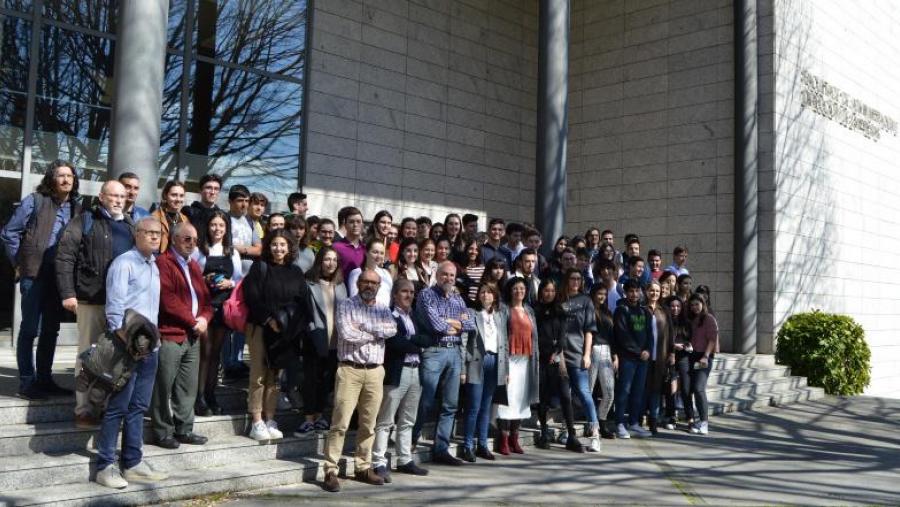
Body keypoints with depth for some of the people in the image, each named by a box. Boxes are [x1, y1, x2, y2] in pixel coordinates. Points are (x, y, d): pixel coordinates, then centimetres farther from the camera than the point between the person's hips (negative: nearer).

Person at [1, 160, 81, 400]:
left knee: (51, 330, 11)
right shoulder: (35, 200, -3)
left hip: (61, 277, 5)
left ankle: (44, 379, 21)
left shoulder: (76, 209, 9)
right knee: (30, 329, -1)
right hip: (35, 274, -5)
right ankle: (27, 382, 6)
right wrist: (19, 264, -3)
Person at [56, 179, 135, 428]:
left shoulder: (130, 225, 17)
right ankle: (84, 409, 9)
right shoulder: (84, 221, 0)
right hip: (92, 299, -5)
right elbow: (65, 257, -7)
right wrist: (68, 293, -15)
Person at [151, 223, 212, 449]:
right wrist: (193, 321, -10)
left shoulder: (194, 266, 19)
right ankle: (162, 432, 10)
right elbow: (168, 300, -16)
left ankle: (183, 429, 21)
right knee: (164, 388, 0)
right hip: (170, 336, -8)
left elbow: (206, 298, 17)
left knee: (188, 387, 12)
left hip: (193, 337, 8)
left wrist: (204, 318, -4)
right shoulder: (163, 263, -8)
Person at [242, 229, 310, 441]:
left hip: (285, 331, 4)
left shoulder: (295, 272, 12)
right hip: (260, 327, -3)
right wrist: (269, 319, -16)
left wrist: (293, 323, -6)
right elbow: (252, 297, -8)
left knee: (274, 376, 7)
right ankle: (256, 422, 0)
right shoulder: (260, 267, 1)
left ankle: (269, 421, 12)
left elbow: (304, 301, 9)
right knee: (259, 375, -4)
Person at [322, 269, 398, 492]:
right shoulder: (346, 306, 2)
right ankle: (331, 471, -3)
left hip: (375, 372, 4)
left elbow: (392, 329, -5)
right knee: (340, 423, -7)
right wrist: (375, 334, -3)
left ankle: (364, 467, 20)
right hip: (350, 369, -4)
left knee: (369, 424, 10)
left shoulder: (383, 310, 14)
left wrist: (364, 328, -11)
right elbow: (346, 333, -14)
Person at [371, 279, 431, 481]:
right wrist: (416, 344, -2)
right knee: (385, 421, -3)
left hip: (415, 372, 8)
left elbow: (428, 339, 8)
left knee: (407, 421, 14)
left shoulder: (415, 316, 17)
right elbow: (395, 343, -16)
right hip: (396, 373, -7)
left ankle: (404, 460, 23)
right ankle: (379, 463, 1)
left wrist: (412, 340, -8)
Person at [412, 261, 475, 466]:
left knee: (450, 405, 7)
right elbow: (435, 325, -15)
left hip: (455, 352, 6)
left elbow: (471, 324, 4)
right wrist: (458, 323, 0)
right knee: (426, 403, -6)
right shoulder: (427, 295, -2)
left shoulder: (458, 299, 16)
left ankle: (441, 449, 14)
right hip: (433, 352, -6)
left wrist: (448, 322, -8)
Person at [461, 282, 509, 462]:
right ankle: (468, 446, 4)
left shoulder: (501, 314, 13)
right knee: (474, 406, -4)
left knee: (486, 406, 10)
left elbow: (505, 341, 14)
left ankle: (482, 445, 16)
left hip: (495, 361, 4)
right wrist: (463, 367, -13)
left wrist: (506, 368, 9)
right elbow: (464, 340, -6)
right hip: (477, 361, -4)